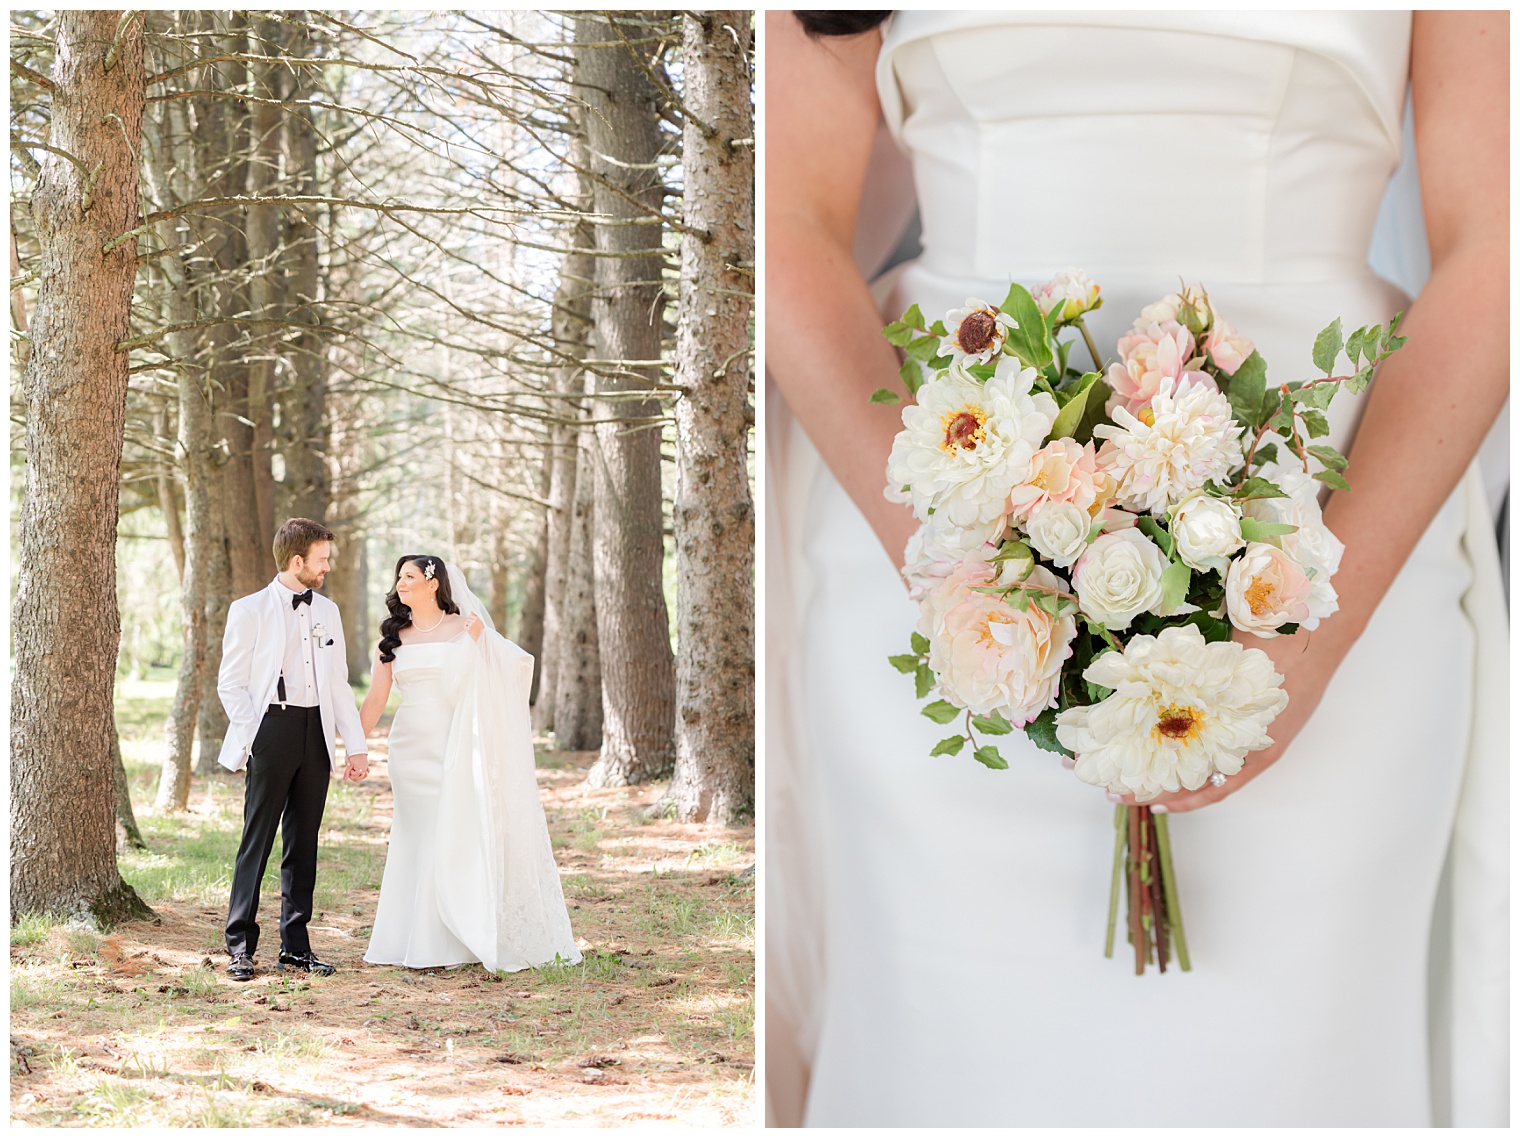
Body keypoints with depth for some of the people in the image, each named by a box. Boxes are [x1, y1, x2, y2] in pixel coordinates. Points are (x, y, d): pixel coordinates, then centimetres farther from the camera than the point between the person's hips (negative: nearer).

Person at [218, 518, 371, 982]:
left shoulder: (327, 611, 14)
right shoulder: (249, 610, -1)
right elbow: (230, 683, -2)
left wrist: (356, 746, 10)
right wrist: (252, 738, -11)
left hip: (315, 734, 5)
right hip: (272, 730, -5)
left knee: (303, 843, 8)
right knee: (257, 840, -4)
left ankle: (295, 946, 13)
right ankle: (240, 946, 1)